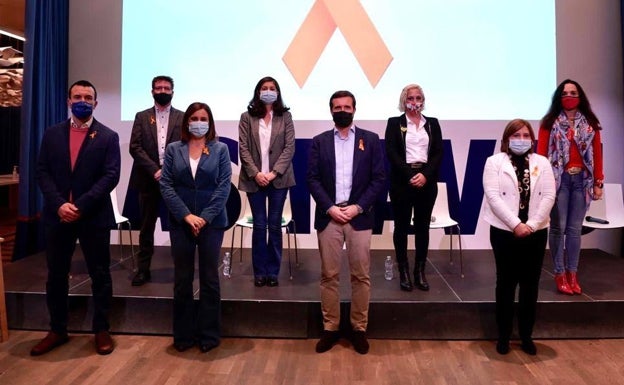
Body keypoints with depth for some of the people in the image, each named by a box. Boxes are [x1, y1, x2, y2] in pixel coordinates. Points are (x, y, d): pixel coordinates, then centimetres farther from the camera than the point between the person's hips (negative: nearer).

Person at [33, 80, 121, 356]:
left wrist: (80, 205, -17)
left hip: (94, 217, -3)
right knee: (56, 276, 11)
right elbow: (42, 172, 2)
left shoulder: (108, 137, 0)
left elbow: (111, 176, -9)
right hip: (57, 215, 3)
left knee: (100, 275, 6)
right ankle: (57, 331, 27)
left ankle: (101, 330, 20)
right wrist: (59, 204, -13)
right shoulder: (52, 134, 8)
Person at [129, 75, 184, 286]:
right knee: (147, 227, 7)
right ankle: (143, 269, 16)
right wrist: (155, 170, -12)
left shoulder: (182, 117, 7)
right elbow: (135, 147, -1)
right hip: (148, 179, 1)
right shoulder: (142, 117, 9)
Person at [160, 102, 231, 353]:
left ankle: (209, 335, 18)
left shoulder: (220, 149, 2)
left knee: (209, 279, 7)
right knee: (182, 280, 8)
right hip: (181, 222, 1)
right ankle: (183, 335, 22)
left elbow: (224, 186, -5)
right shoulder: (173, 149, 5)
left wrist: (205, 217, -13)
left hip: (212, 222, -1)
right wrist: (186, 215, -13)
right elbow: (165, 185, -1)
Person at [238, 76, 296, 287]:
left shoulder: (285, 116, 6)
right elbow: (243, 148, 0)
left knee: (275, 226, 5)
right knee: (259, 226, 4)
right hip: (254, 179, 0)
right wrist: (256, 173, -11)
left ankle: (273, 272, 14)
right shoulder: (247, 117, 5)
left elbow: (290, 147, -1)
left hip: (278, 178, 0)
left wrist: (274, 172, -11)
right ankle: (259, 272, 14)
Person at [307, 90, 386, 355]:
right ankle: (330, 328, 18)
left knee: (361, 275, 5)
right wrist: (330, 208, -10)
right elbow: (312, 179, 1)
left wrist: (358, 206, -10)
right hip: (328, 216, 1)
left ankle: (359, 329, 19)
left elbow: (379, 178, 0)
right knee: (329, 275, 6)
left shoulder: (370, 140, 6)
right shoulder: (320, 141, 8)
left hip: (359, 216, 0)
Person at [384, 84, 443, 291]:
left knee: (423, 226, 7)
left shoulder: (432, 123, 12)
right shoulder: (394, 122, 4)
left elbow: (438, 153, 5)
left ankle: (420, 271, 16)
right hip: (402, 180, -2)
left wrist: (425, 175, -11)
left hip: (426, 180, 3)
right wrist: (410, 175, -14)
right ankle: (403, 272, 12)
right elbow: (391, 153, -6)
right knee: (402, 226, 3)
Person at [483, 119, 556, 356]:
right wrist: (516, 225, -17)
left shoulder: (542, 163, 8)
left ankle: (526, 336, 23)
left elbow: (549, 196, 0)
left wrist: (531, 225, -12)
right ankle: (503, 336, 18)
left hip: (536, 232, 3)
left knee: (530, 285, 9)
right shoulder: (494, 162, -1)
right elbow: (493, 196, -11)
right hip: (505, 231, -3)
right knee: (506, 283, 6)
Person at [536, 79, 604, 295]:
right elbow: (541, 153, -5)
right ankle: (560, 274, 11)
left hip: (582, 180, 3)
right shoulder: (550, 123, 1)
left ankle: (572, 274, 16)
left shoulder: (590, 124, 10)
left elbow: (597, 154, 8)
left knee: (575, 229, 7)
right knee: (558, 228, 1)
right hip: (558, 179, -3)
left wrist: (598, 182, 3)